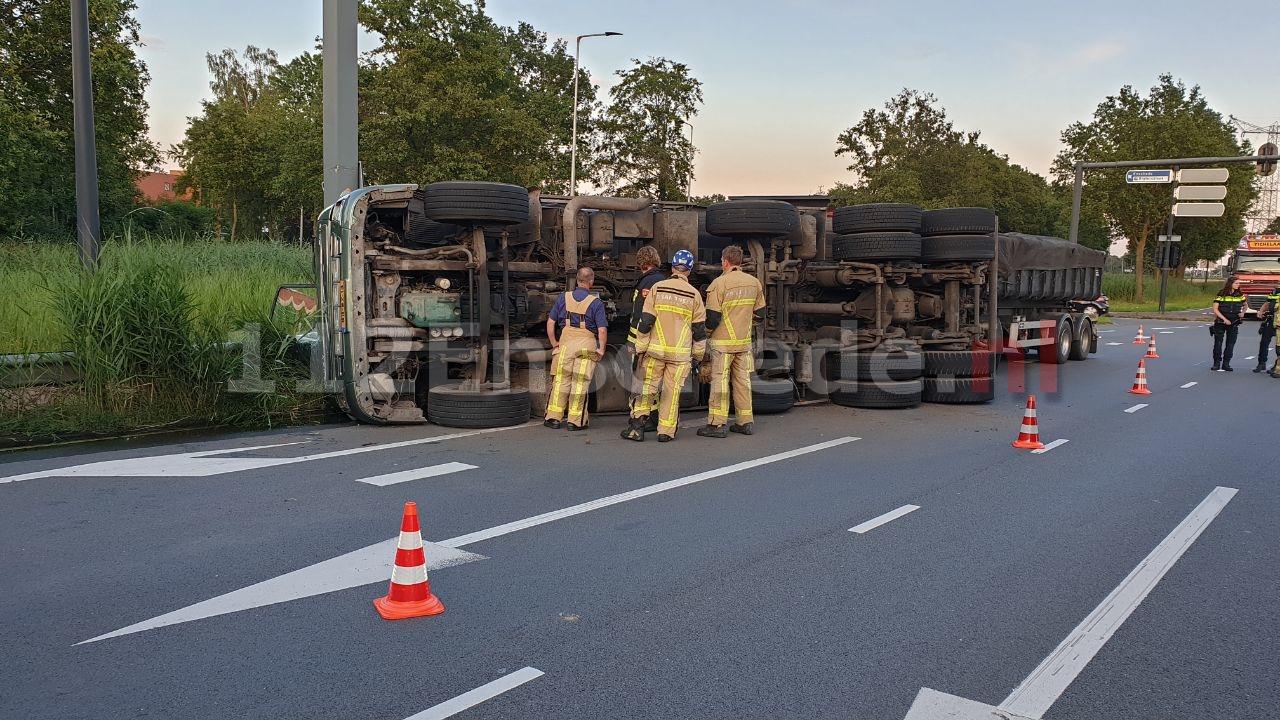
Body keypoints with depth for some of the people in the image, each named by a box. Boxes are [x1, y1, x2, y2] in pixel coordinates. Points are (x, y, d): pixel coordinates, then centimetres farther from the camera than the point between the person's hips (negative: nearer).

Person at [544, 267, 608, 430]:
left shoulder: (563, 297, 6)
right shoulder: (596, 302, -2)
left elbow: (550, 322, 6)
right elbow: (602, 330, -8)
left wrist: (554, 343, 13)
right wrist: (601, 350, 3)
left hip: (566, 342, 2)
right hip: (587, 343, -2)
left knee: (561, 380, 10)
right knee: (580, 383, 5)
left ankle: (554, 417, 11)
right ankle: (575, 420, 9)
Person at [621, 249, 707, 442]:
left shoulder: (657, 287, -1)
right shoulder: (694, 294, 0)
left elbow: (645, 321, -3)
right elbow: (699, 329, 4)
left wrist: (640, 348, 4)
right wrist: (698, 355, 14)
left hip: (655, 349, 0)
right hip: (680, 353, 0)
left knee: (648, 387, 10)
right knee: (672, 391, 6)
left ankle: (638, 424, 3)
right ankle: (666, 431, 10)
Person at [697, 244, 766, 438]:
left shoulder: (719, 283, -13)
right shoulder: (754, 282, 5)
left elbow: (712, 318, -14)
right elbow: (760, 314, 12)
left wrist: (706, 330, 5)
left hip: (722, 342, -5)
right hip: (745, 341, 5)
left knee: (719, 381, -1)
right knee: (742, 380, 12)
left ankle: (717, 424, 0)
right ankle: (745, 422, 16)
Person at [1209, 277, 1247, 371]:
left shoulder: (1240, 295, 3)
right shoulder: (1221, 294, -8)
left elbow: (1245, 305, 21)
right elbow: (1215, 309, -9)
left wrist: (1243, 313, 1)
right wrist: (1224, 319, -15)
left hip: (1234, 323, 3)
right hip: (1220, 322, -3)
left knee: (1230, 344, 3)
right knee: (1218, 343, 0)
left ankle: (1226, 363, 10)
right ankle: (1216, 363, 9)